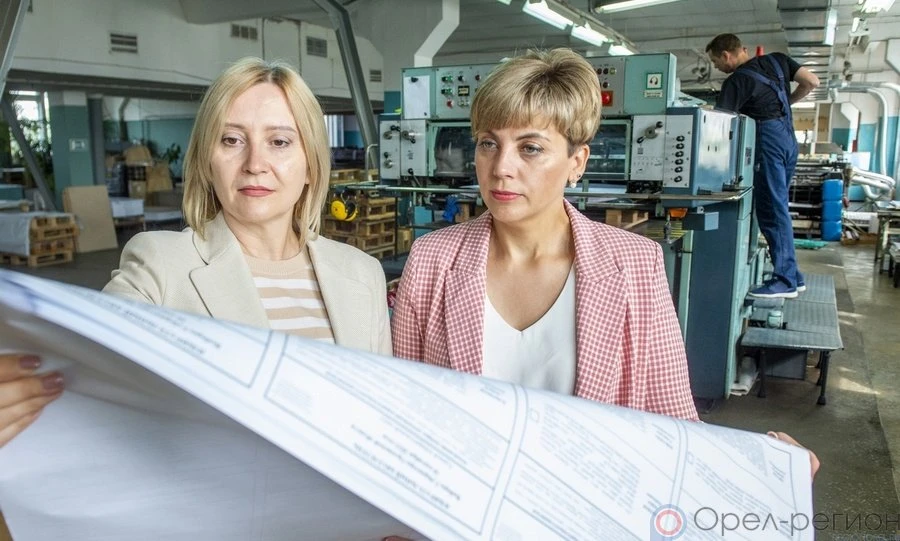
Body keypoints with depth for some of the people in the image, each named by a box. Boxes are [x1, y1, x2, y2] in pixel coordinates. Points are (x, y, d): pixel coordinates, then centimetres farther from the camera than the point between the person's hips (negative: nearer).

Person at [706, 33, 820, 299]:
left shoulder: (737, 80, -8)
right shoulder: (777, 60, 12)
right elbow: (812, 82, 10)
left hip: (768, 139, -8)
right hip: (788, 138, 8)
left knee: (771, 211, -6)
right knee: (778, 208, 12)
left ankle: (785, 281, -5)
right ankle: (793, 276, 15)